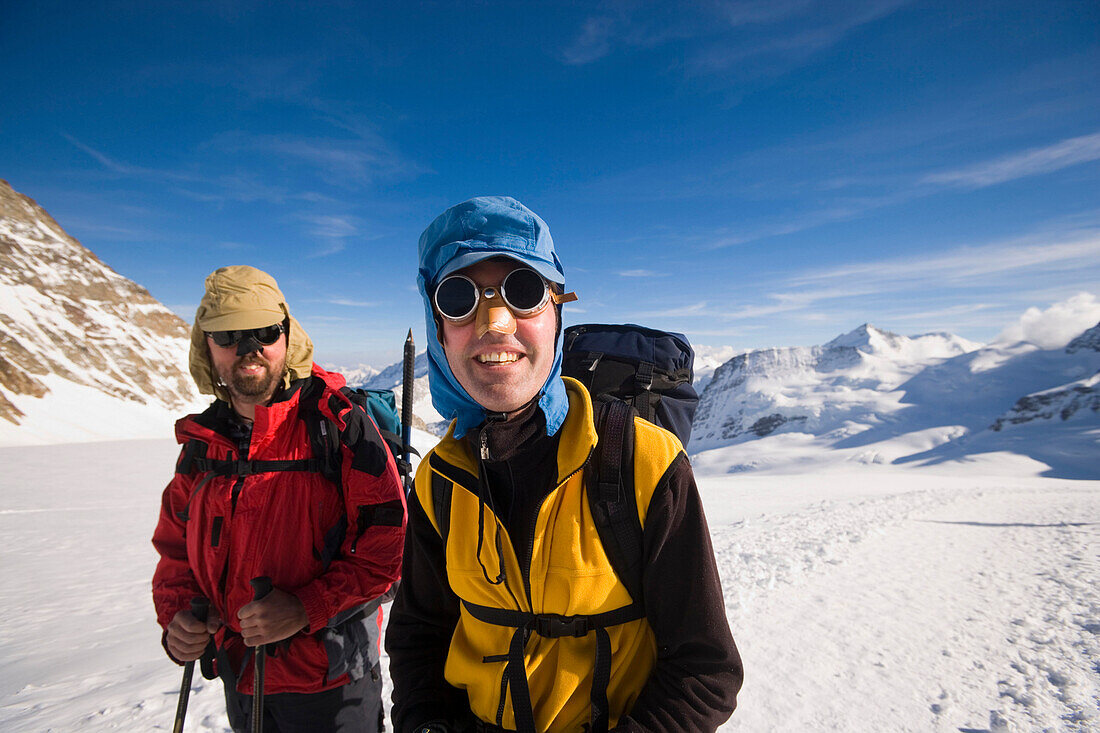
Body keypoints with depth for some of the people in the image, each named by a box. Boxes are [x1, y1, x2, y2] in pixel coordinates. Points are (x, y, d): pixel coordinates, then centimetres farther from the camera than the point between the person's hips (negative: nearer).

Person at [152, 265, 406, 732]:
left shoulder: (340, 424, -16)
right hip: (239, 679, 5)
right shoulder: (202, 444, 2)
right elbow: (175, 549, 13)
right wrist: (176, 615, -5)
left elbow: (388, 544, -18)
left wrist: (305, 609, -24)